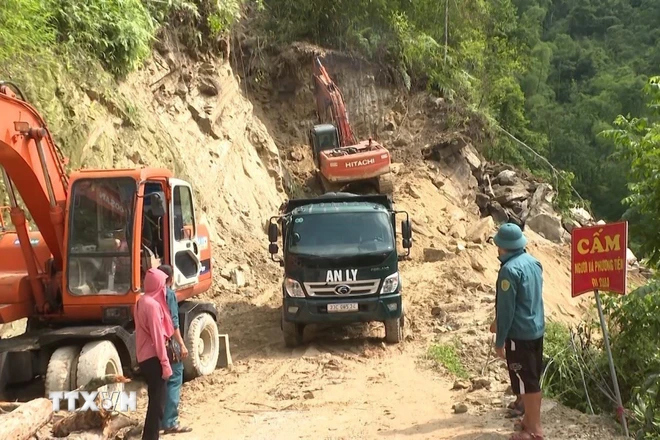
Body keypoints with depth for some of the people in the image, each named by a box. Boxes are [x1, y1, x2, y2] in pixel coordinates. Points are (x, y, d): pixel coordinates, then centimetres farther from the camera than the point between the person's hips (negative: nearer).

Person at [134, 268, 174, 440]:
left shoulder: (142, 302, 11)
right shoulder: (152, 304, -18)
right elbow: (157, 336, -20)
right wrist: (165, 363, -17)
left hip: (145, 357, 10)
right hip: (153, 358, -10)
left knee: (155, 400, 18)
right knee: (157, 402, -3)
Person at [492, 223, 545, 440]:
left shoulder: (510, 269, -21)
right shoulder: (533, 262, 6)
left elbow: (506, 308, -19)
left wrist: (499, 340, -10)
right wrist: (499, 322, 23)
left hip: (519, 334, -9)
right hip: (537, 329, 9)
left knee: (525, 382, 1)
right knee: (533, 379, 18)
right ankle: (530, 419, 32)